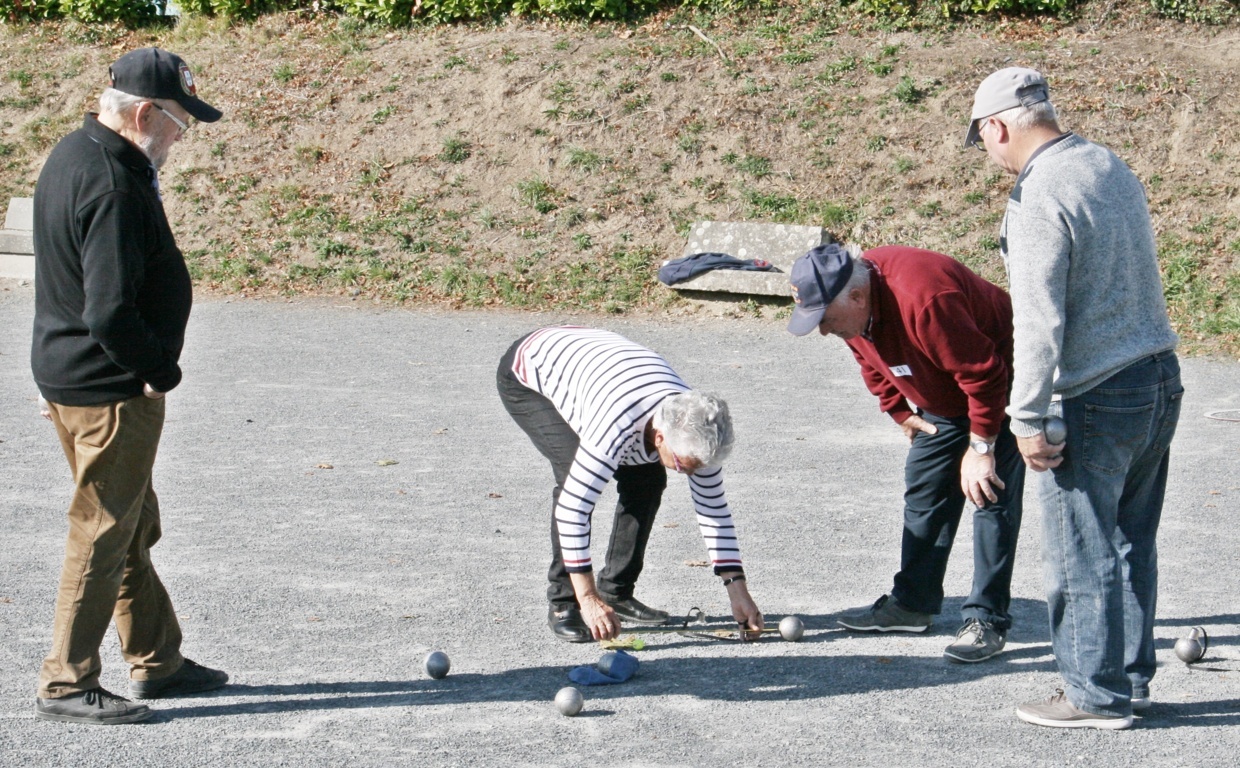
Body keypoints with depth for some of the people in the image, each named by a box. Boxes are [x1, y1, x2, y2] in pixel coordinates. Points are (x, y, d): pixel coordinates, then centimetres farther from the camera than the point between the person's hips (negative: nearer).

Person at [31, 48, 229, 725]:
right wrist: (161, 372, -15)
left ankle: (156, 660, 31)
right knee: (104, 534, 0)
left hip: (68, 373, 10)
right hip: (111, 390, -10)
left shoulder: (71, 155, 9)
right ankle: (66, 686, 9)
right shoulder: (114, 188, -25)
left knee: (133, 527, 19)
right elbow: (111, 313, -30)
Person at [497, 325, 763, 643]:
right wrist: (588, 600, -38)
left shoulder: (696, 430, -24)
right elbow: (572, 507, -40)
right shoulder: (616, 428, -44)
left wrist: (738, 591, -17)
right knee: (575, 473, -27)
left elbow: (714, 508, -13)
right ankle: (562, 603, -15)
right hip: (526, 375, -6)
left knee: (647, 479, -7)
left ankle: (616, 592, 8)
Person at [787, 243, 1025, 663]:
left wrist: (981, 447, -24)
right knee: (924, 488, 10)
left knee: (992, 497, -12)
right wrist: (901, 412, 4)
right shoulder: (853, 307, -12)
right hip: (944, 398, 9)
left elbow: (984, 375, -32)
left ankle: (987, 620, -8)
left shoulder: (923, 300, -39)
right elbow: (875, 365, 9)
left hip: (999, 384, -9)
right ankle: (912, 604, 19)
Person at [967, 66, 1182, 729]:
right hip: (1160, 376, 9)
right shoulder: (1110, 167, 10)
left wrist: (1028, 419, -14)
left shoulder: (1040, 198, -18)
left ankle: (1097, 694, 11)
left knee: (1082, 552, 2)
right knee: (1132, 542, 17)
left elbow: (1039, 325, -21)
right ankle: (1131, 677, 26)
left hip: (1096, 399, -9)